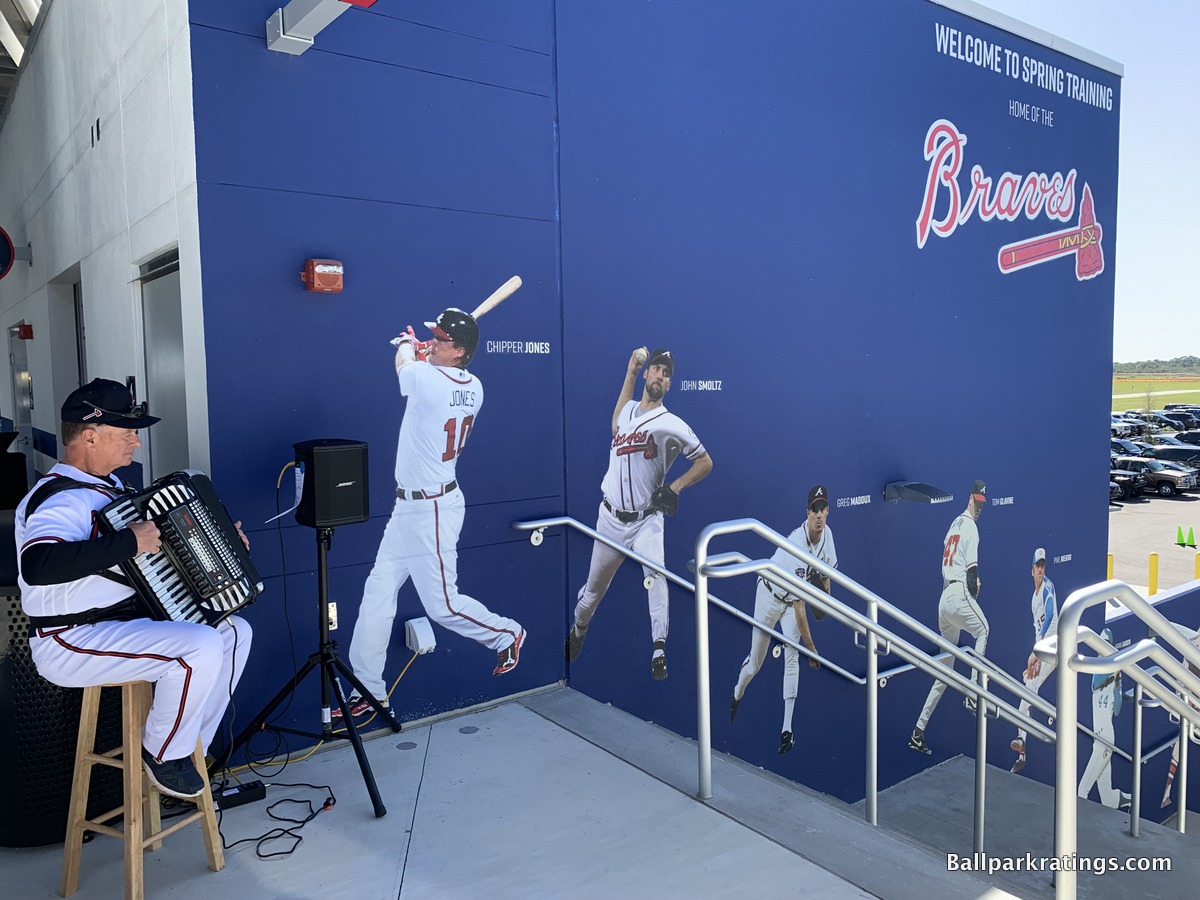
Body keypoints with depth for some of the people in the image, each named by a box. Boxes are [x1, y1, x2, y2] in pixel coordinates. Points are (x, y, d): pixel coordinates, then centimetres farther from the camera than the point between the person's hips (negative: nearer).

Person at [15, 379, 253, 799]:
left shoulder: (108, 485, 12)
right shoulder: (60, 499, -21)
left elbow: (162, 537, 27)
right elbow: (38, 565, -40)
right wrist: (129, 542, -35)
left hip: (127, 619, 10)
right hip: (72, 642, -10)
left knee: (235, 631, 6)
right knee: (202, 646, -28)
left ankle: (189, 749, 14)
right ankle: (163, 755, -3)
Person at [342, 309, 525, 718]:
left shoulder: (427, 377, -23)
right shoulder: (474, 388, 1)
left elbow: (404, 363, 2)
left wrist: (407, 345, 23)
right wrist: (421, 351, 24)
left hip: (431, 510, -10)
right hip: (409, 505, 10)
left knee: (442, 604, 3)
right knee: (378, 590, 10)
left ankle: (506, 634, 27)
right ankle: (367, 691, 17)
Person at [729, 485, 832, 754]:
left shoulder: (826, 533, -15)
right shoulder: (797, 545, -37)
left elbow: (827, 570, 5)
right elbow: (799, 607, -36)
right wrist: (811, 649, -35)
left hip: (793, 597, 5)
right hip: (770, 595, -4)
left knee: (791, 658, -12)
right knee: (755, 662, 7)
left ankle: (787, 729, -10)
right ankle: (737, 694, 42)